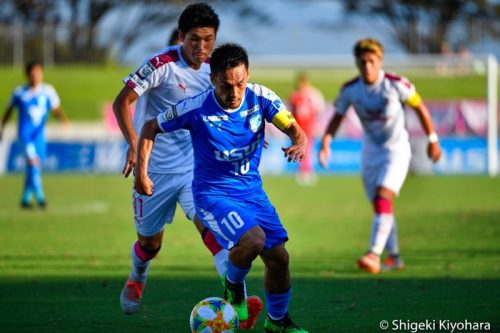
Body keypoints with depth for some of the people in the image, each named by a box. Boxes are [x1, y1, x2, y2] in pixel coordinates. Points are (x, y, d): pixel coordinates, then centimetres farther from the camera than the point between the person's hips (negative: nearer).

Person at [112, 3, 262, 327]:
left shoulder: (213, 68, 0)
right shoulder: (162, 65, -17)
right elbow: (122, 102, -16)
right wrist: (134, 143, -27)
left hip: (195, 167, 3)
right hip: (156, 169, -3)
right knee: (150, 243, 12)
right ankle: (137, 282, 46)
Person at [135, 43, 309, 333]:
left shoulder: (260, 98, -11)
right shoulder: (196, 109, -19)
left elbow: (293, 128, -11)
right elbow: (151, 129, -6)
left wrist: (300, 143, -35)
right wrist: (142, 172, -11)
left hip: (252, 190, 4)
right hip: (213, 192, -4)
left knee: (279, 256, 1)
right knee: (253, 240, -30)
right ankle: (234, 284, 4)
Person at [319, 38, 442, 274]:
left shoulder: (396, 85, -17)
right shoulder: (350, 90, -8)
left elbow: (419, 107, -4)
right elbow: (337, 116, 5)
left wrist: (432, 140, 2)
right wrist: (325, 142, -12)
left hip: (396, 149, -5)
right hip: (370, 151, 5)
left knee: (383, 197, -22)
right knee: (379, 205, 8)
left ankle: (374, 254, -31)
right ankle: (394, 257, 22)